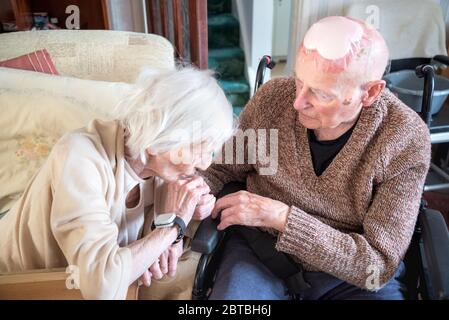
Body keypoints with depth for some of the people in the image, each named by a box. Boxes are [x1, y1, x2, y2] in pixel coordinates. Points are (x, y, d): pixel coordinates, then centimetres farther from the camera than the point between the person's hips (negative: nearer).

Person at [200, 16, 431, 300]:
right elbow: (224, 168, 4)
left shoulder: (406, 140, -17)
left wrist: (281, 216, -28)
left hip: (352, 277, 1)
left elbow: (378, 265, -18)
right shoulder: (271, 98, -11)